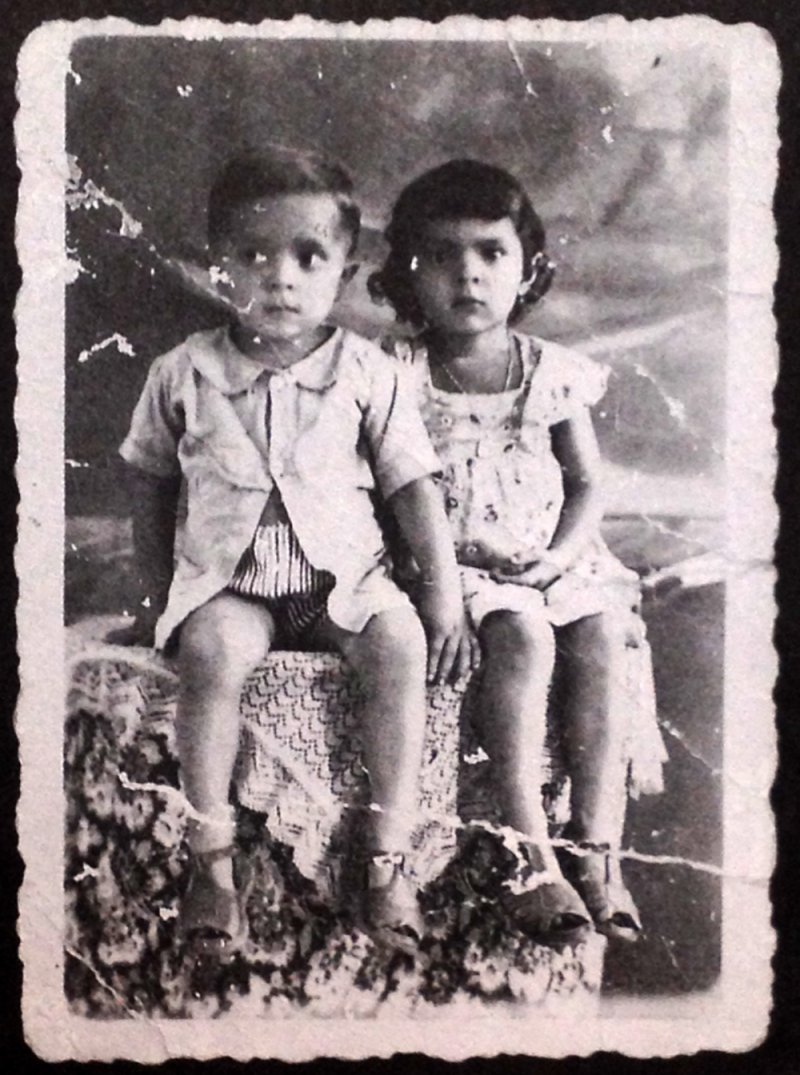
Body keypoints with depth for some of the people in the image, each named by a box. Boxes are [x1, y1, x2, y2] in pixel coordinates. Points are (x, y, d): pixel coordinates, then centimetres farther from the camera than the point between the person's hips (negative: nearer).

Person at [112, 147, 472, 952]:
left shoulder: (365, 373, -1)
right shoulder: (183, 375, 1)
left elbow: (412, 486, 0)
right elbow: (149, 483, 11)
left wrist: (445, 592, -6)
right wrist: (155, 594, 10)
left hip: (345, 575, 1)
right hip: (227, 582, 0)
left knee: (400, 643, -27)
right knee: (212, 650, -31)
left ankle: (387, 854, -15)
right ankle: (211, 858, -16)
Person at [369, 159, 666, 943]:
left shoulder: (552, 373, 7)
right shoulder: (398, 375, 0)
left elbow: (587, 482, 10)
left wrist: (560, 553, -7)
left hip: (550, 560, 3)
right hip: (456, 565, -3)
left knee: (604, 635, -24)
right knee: (522, 633, -31)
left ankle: (596, 844, -19)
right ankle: (530, 853, -27)